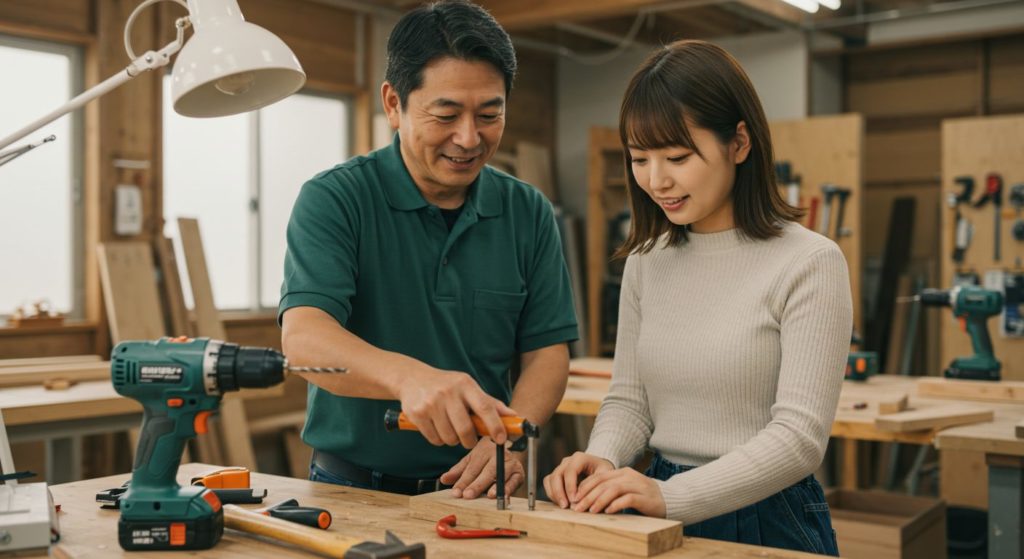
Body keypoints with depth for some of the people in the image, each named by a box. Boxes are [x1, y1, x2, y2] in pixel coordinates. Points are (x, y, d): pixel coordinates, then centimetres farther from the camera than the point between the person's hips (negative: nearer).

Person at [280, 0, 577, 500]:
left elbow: (546, 351, 5)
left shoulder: (529, 214, 6)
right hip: (352, 489, -2)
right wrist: (408, 376, -38)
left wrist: (511, 437, -15)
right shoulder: (333, 201, -5)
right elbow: (304, 336, -19)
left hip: (477, 491, 2)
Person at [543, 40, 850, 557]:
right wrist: (602, 462, -13)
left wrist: (670, 497, -26)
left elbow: (799, 435, -16)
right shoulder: (645, 261, 5)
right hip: (658, 516, 4)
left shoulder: (810, 263, -11)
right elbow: (628, 398, 7)